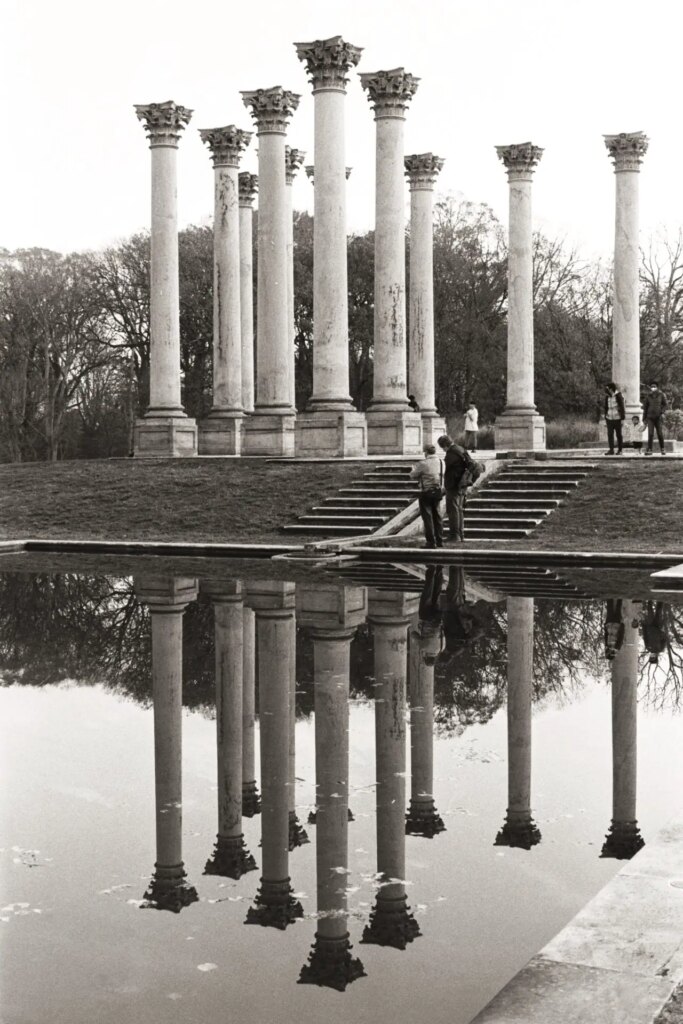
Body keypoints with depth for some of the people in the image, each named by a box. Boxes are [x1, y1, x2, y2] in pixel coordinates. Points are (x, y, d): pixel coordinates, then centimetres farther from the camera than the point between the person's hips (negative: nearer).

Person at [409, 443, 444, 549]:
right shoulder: (441, 462, 3)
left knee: (427, 517, 1)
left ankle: (431, 542, 0)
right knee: (437, 516, 16)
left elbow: (413, 476, -5)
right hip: (438, 491, 6)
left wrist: (414, 469, 16)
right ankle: (439, 541, 19)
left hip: (426, 492, -6)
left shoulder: (423, 464, -14)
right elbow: (443, 475, 8)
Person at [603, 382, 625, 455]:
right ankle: (611, 450, -2)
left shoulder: (618, 396, -7)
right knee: (610, 434, -3)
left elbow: (622, 407, -6)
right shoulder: (607, 396, 7)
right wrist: (605, 418, 15)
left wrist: (622, 418, -8)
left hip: (617, 418, -4)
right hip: (609, 418, 4)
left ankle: (620, 450, 13)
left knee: (618, 434, 4)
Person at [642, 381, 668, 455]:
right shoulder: (648, 396, 1)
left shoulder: (661, 394, -1)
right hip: (650, 417, 0)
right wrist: (644, 418, 9)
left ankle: (662, 449, 19)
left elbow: (665, 404, 7)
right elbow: (645, 407, 8)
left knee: (660, 434, 3)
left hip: (658, 417, 0)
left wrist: (662, 412, -8)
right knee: (650, 434, -9)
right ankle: (649, 450, -7)